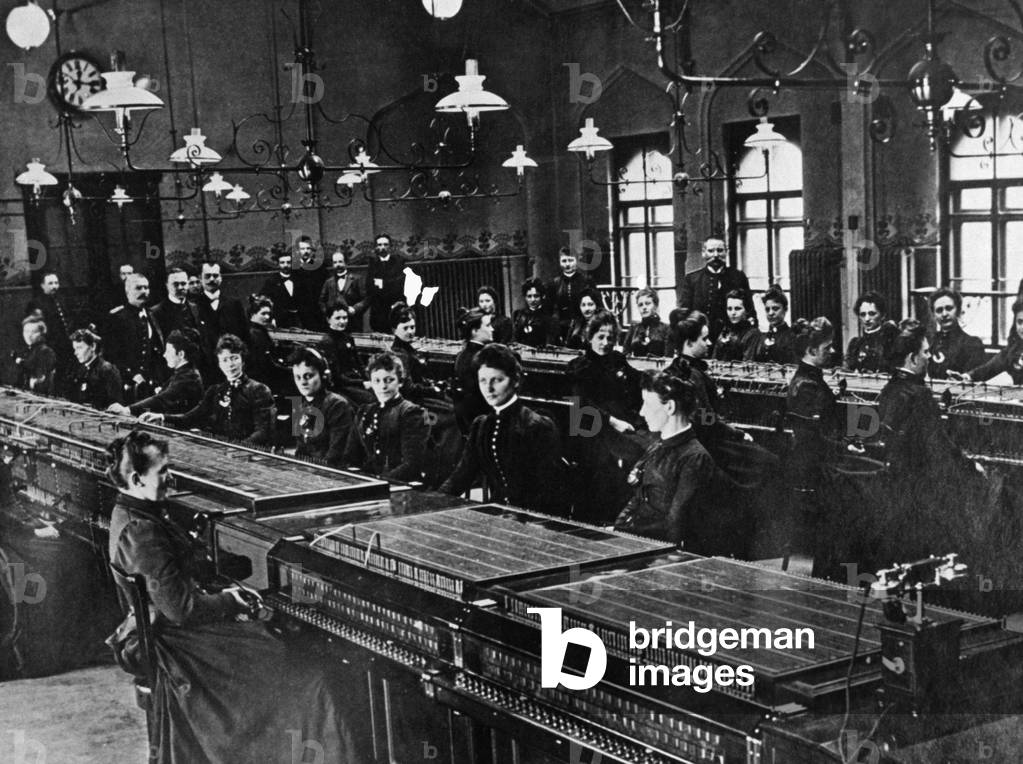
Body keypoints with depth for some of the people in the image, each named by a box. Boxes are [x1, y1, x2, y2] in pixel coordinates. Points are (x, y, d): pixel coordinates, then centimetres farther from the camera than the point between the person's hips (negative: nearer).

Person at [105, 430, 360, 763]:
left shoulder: (131, 515, 7)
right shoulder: (140, 532, -26)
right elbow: (180, 608, -26)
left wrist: (222, 593, 4)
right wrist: (227, 601, -9)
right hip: (184, 646, -10)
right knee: (307, 682, -8)